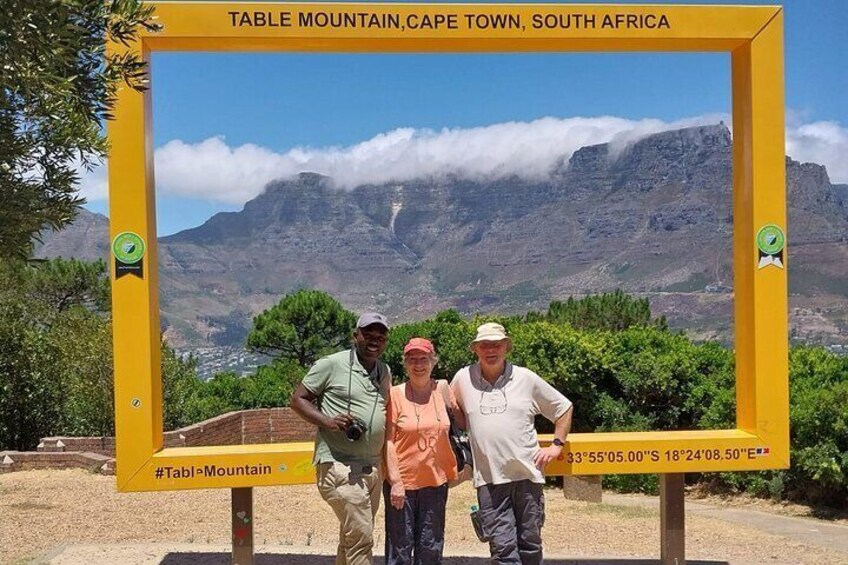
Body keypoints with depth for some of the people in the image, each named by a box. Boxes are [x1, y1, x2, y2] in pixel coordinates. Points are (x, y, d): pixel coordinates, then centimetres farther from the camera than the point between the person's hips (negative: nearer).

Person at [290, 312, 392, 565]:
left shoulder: (385, 372, 14)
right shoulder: (331, 364, -5)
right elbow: (298, 399, -3)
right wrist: (328, 421, -19)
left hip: (373, 467, 7)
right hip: (340, 466, -7)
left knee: (351, 539, 15)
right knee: (361, 538, -11)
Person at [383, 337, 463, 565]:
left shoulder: (442, 389, 3)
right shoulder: (396, 395, -8)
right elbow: (388, 441, -9)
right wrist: (395, 482, -13)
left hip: (436, 481, 4)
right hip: (402, 482, -4)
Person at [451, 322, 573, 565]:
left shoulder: (526, 378, 4)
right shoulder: (463, 379, 4)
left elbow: (563, 408, 13)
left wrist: (556, 445, 6)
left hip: (528, 474, 0)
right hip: (489, 479, 0)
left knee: (530, 544, 9)